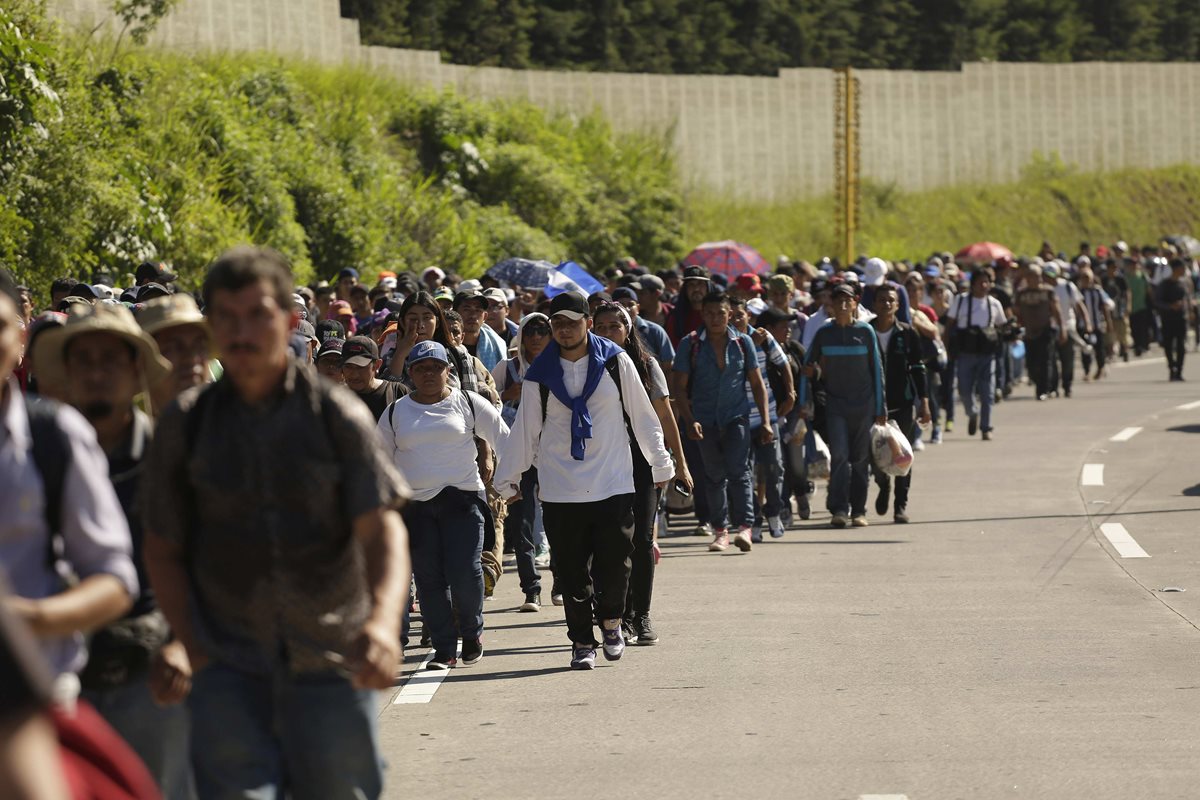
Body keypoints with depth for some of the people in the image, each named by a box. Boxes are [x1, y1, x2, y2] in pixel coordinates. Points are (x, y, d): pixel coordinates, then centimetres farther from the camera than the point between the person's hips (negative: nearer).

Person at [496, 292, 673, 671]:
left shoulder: (615, 362, 0)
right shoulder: (540, 375, 2)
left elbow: (642, 415, 8)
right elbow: (524, 430, 10)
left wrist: (660, 463, 12)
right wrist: (508, 479, 12)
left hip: (614, 484, -1)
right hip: (560, 490, 1)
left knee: (615, 562, -5)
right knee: (572, 572, 2)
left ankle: (611, 621, 21)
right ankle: (582, 642, 12)